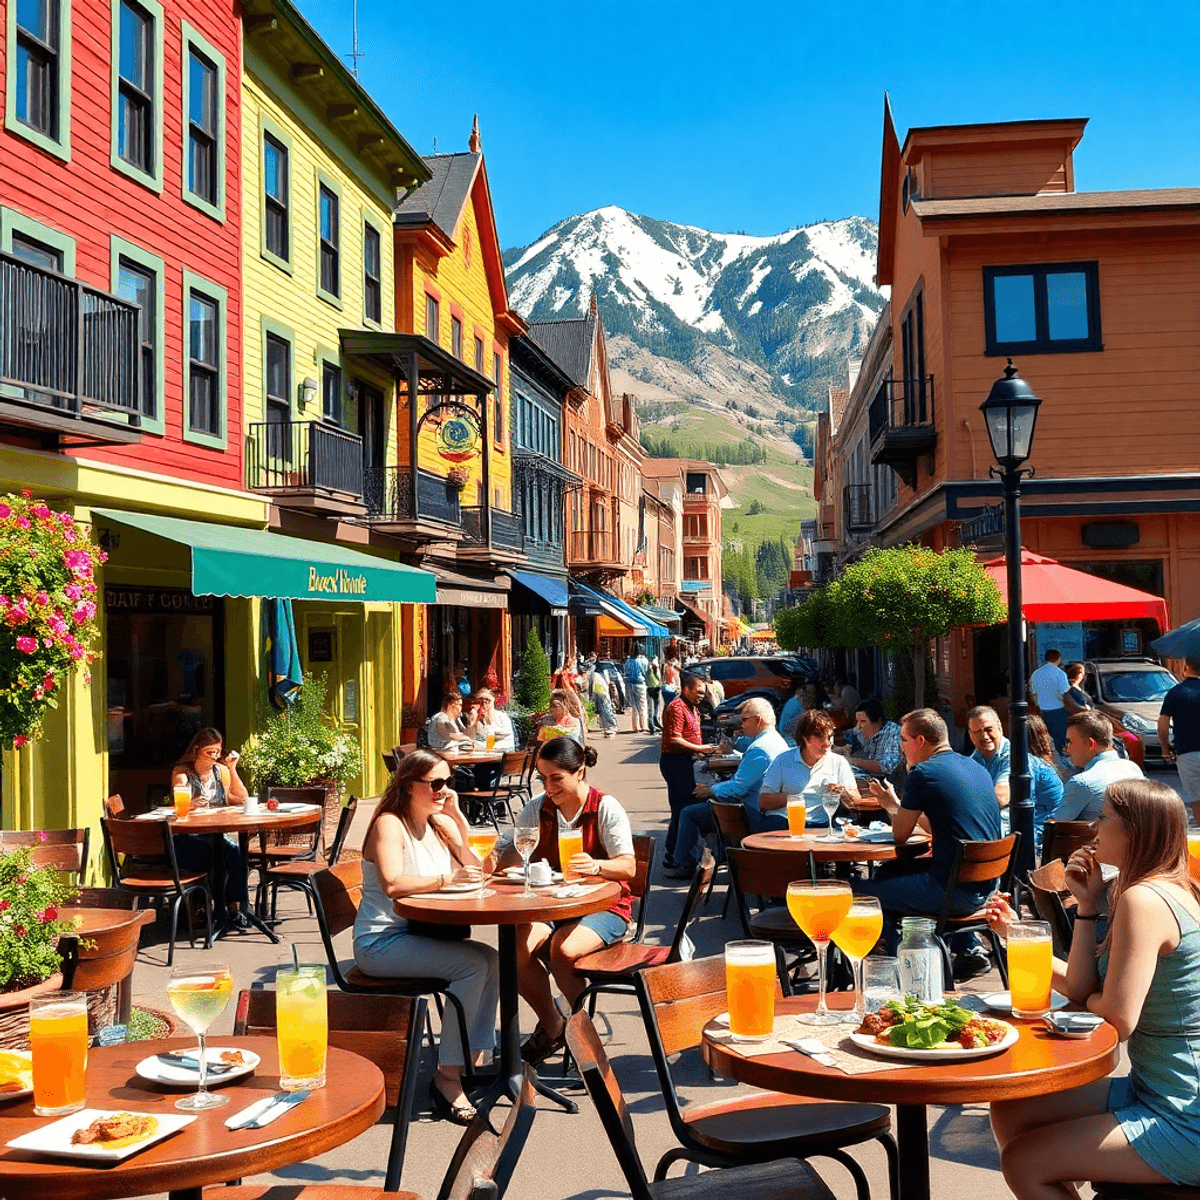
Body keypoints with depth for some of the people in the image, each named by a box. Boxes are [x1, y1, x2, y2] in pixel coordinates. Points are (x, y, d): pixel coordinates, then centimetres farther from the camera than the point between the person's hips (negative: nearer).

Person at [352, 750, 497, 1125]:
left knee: (490, 959, -13)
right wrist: (446, 878, -30)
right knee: (473, 964, -24)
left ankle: (475, 1060, -5)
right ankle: (447, 1076, -16)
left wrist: (458, 820, -2)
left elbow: (472, 873, 5)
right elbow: (392, 884, -27)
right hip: (379, 943, -8)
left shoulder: (440, 824, 12)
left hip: (419, 935, 8)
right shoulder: (389, 825, -12)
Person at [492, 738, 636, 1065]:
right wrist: (495, 859, -16)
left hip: (604, 905, -4)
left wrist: (596, 866, -37)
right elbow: (508, 848, 9)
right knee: (517, 946, -25)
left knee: (563, 949, -33)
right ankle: (552, 1026, 1)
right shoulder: (538, 808, 6)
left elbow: (628, 867, -16)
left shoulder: (606, 809, -8)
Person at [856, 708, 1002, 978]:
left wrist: (891, 804, 16)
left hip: (956, 892, -9)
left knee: (862, 893, 2)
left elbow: (900, 835, -4)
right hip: (985, 885, 9)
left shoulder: (923, 773, -12)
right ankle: (969, 951, 26)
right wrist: (894, 804, 27)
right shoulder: (977, 769, 13)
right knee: (889, 872, 27)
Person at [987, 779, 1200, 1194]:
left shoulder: (1144, 899, -22)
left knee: (1022, 1164, -6)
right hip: (1154, 1091, 10)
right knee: (1010, 1113, 12)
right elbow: (1082, 989, 6)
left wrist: (1087, 997, -3)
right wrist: (1087, 906, 1)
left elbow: (1118, 1019, -25)